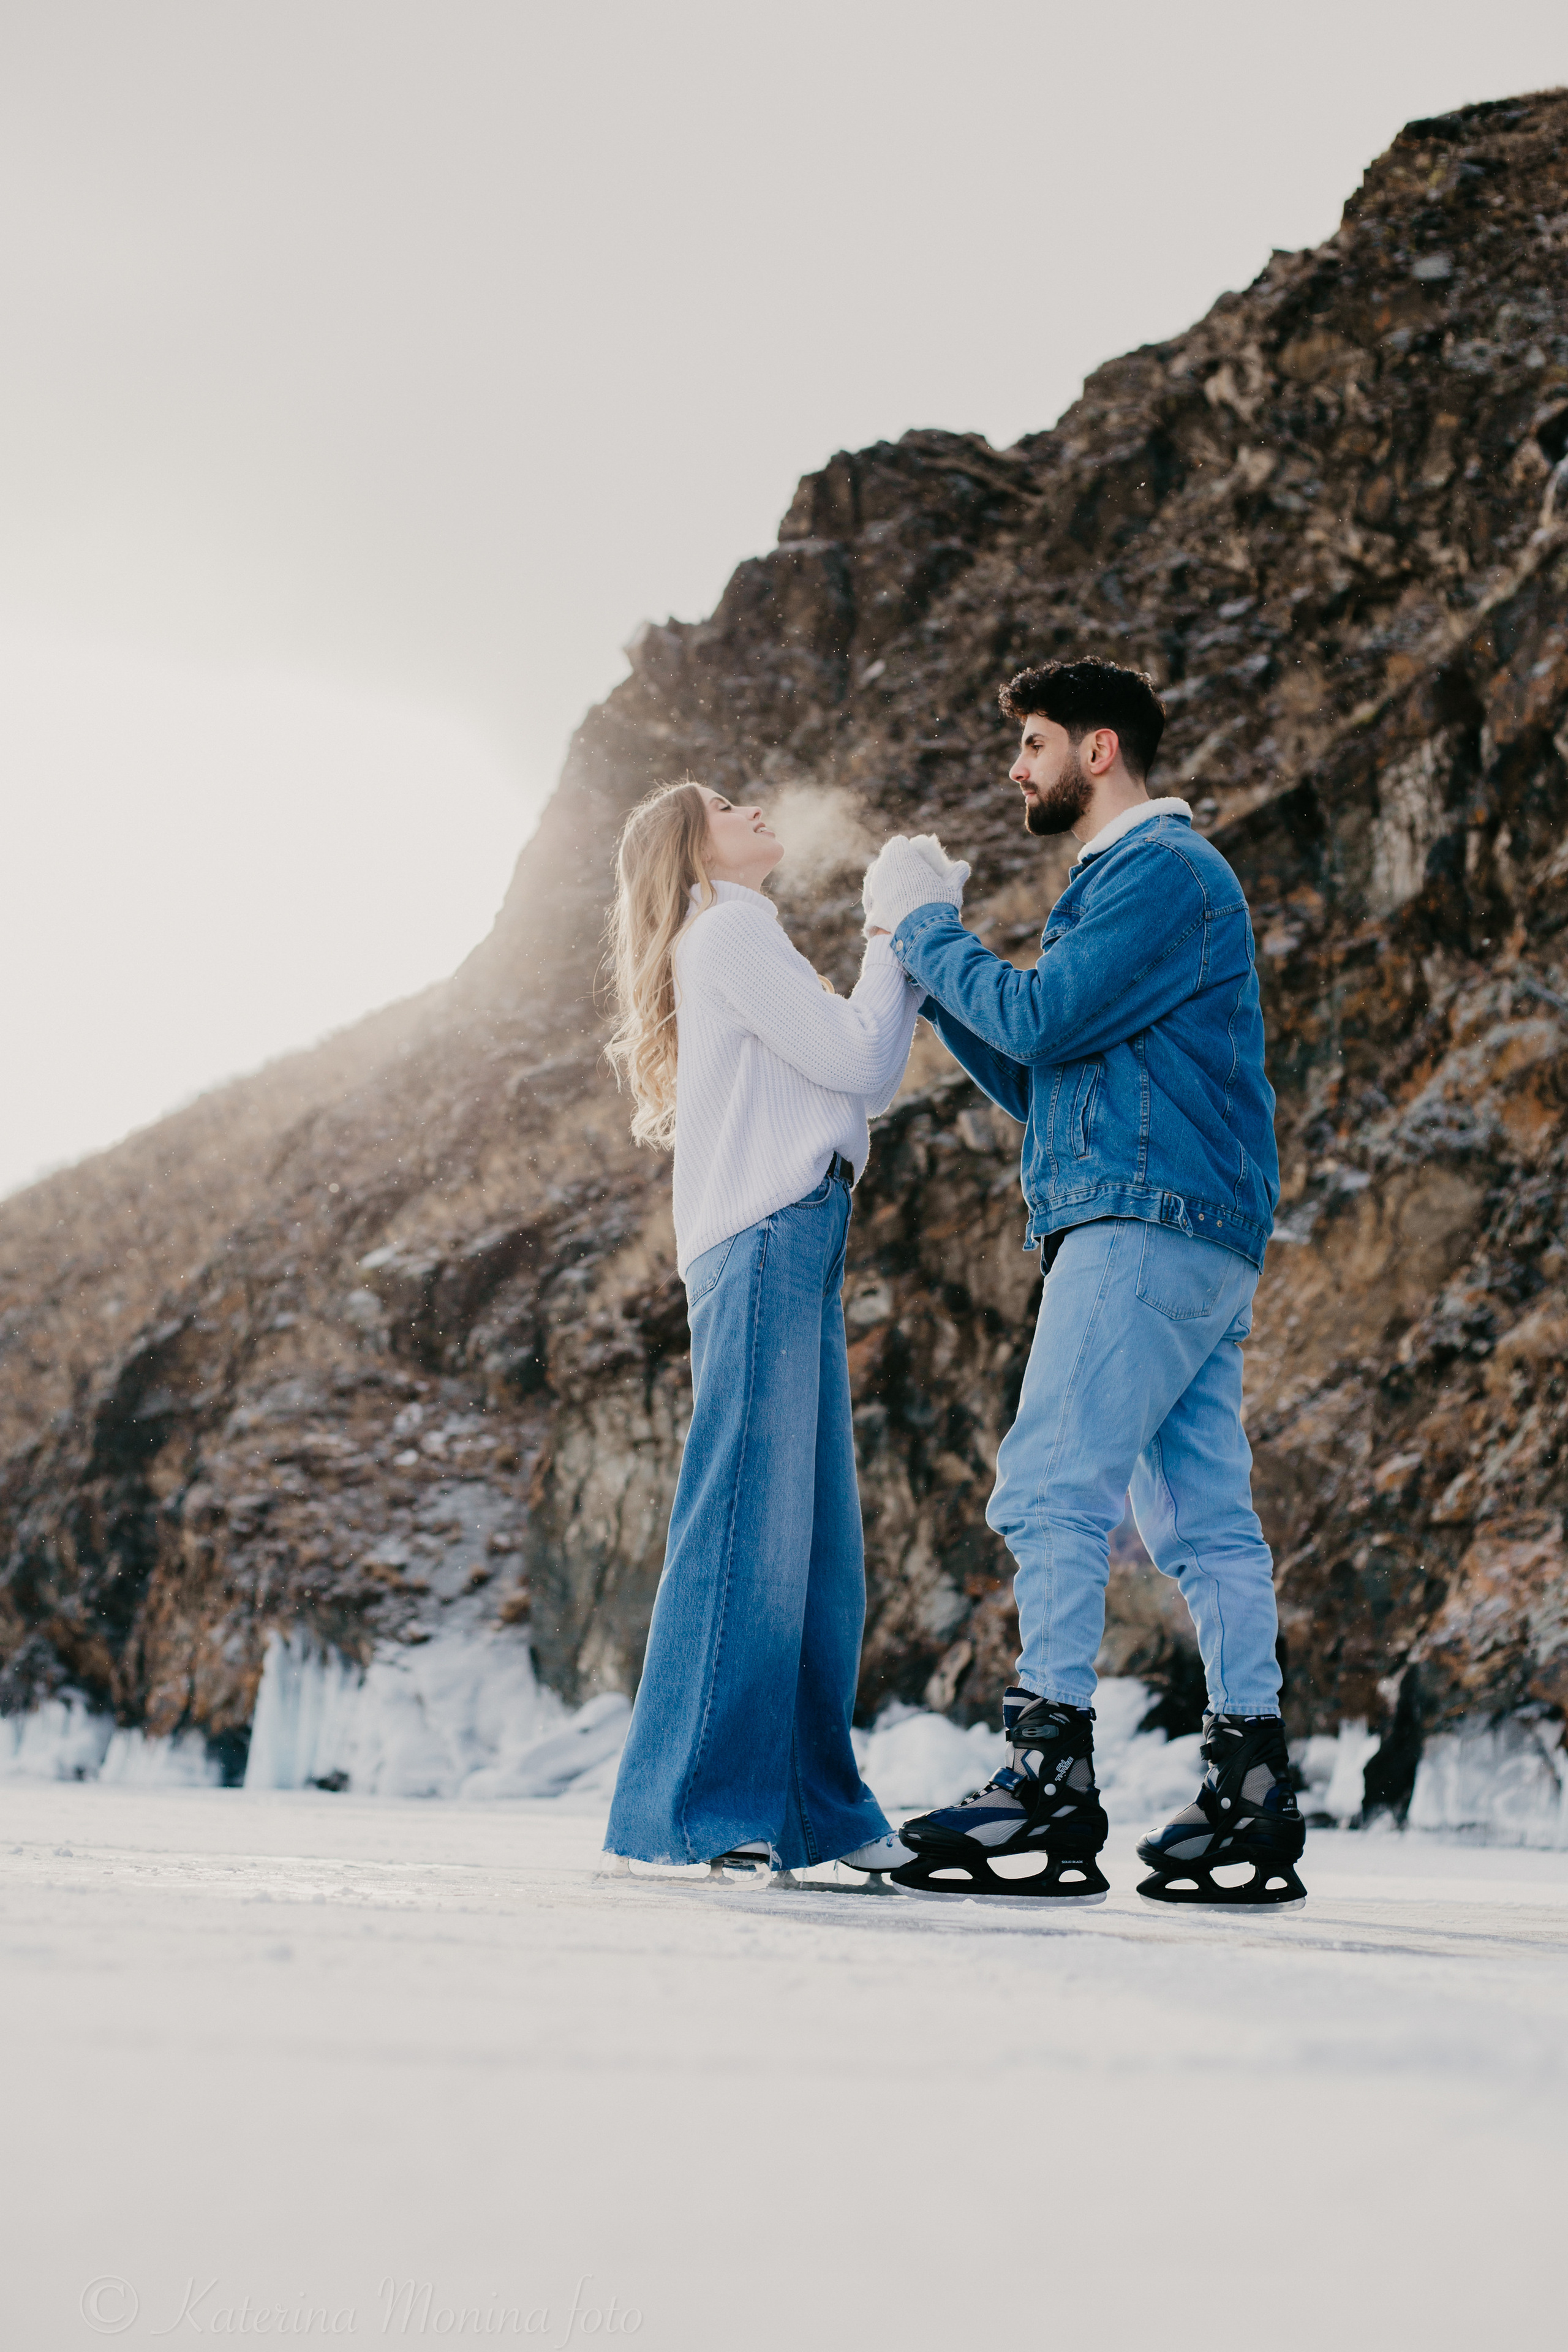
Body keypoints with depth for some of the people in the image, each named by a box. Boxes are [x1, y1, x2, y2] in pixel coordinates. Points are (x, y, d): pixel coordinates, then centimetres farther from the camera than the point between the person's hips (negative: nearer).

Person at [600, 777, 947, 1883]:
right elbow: (856, 1060, -8)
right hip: (765, 1243, -10)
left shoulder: (745, 944, 29)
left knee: (817, 1538, 7)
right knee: (746, 1522, -14)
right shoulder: (729, 932, 0)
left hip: (800, 1252, 10)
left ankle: (816, 1808, 9)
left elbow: (868, 1084, 23)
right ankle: (694, 1807, -15)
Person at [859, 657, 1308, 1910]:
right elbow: (1035, 1081, 26)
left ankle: (1053, 1785, -18)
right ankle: (1256, 1803, 3)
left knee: (1051, 1493, -15)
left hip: (1151, 1220, -10)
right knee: (1205, 1518, 4)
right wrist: (927, 959, 19)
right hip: (1183, 1238, 10)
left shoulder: (1165, 869, -4)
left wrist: (925, 923, -1)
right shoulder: (1126, 880, 28)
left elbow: (1038, 1021, -14)